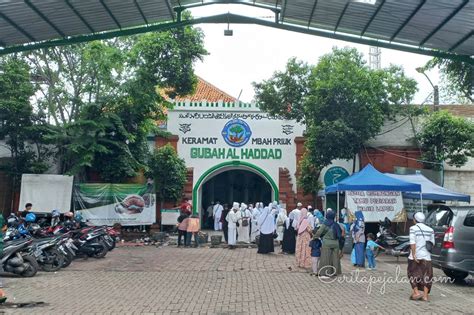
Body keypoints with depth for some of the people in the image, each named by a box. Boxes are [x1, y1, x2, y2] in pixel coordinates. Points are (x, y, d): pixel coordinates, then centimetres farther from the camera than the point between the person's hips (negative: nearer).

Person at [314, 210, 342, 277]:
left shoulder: (325, 224, -11)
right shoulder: (336, 224, 2)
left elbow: (319, 232, -6)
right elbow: (340, 233, 7)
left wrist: (314, 236, 10)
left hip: (327, 243, -5)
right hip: (335, 243, 5)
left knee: (326, 258, 1)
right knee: (334, 258, 11)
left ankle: (325, 272, 1)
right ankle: (335, 272, 17)